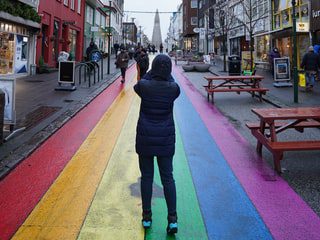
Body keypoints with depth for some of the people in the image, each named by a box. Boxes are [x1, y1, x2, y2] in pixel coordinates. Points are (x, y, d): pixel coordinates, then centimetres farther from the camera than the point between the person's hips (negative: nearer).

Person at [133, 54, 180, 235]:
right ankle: (172, 218, 6)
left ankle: (147, 217, 20)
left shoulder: (144, 86, -11)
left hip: (145, 137, 0)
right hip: (165, 138, 0)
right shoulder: (173, 88, -10)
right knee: (168, 177, 9)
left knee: (146, 176, 11)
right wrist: (166, 73, 25)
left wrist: (152, 72, 18)